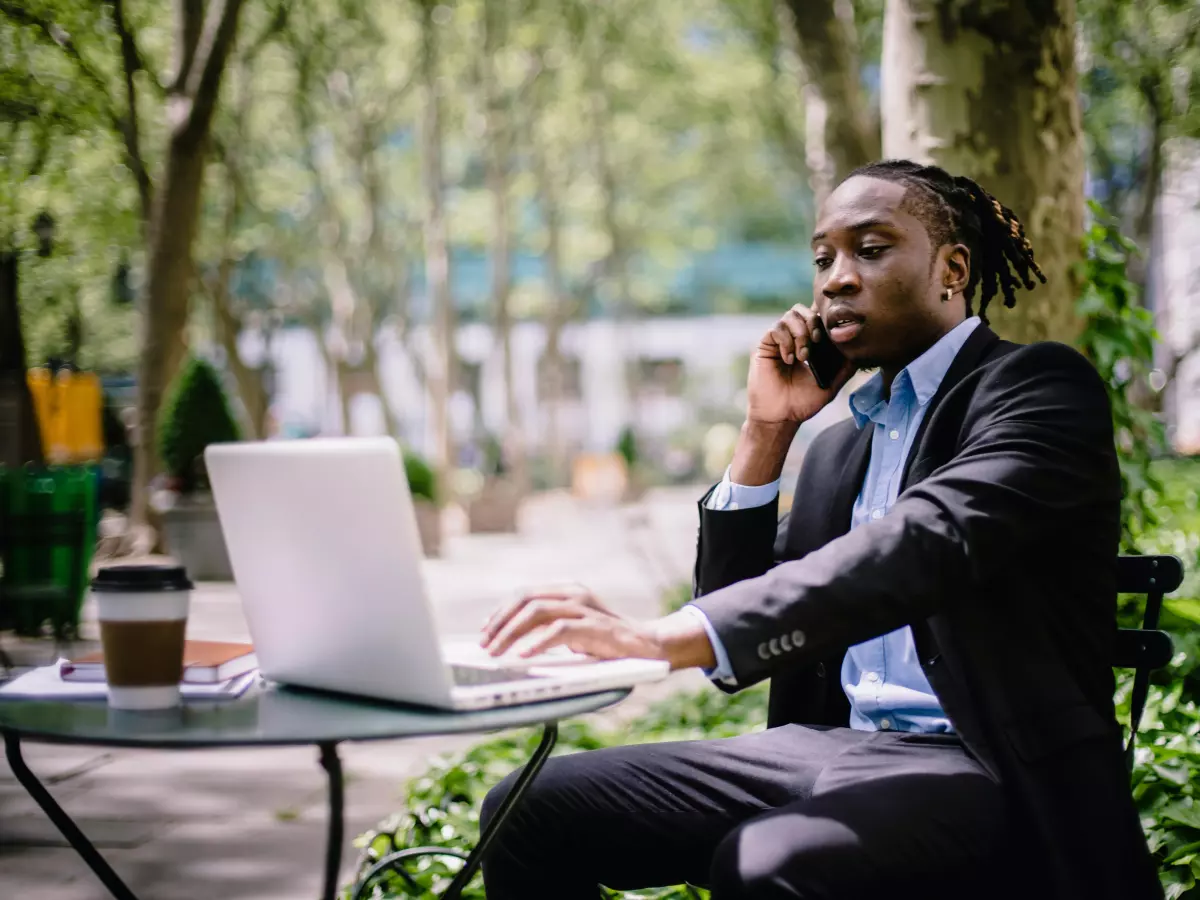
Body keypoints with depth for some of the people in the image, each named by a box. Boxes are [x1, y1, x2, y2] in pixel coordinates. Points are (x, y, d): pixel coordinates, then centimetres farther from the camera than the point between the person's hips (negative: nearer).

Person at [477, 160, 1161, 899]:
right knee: (532, 810, -6)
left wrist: (667, 636, -34)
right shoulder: (843, 446, 20)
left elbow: (928, 542, -24)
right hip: (836, 748, 7)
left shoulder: (1040, 389, -3)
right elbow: (732, 640, 15)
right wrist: (767, 431, 7)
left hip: (990, 775, -7)